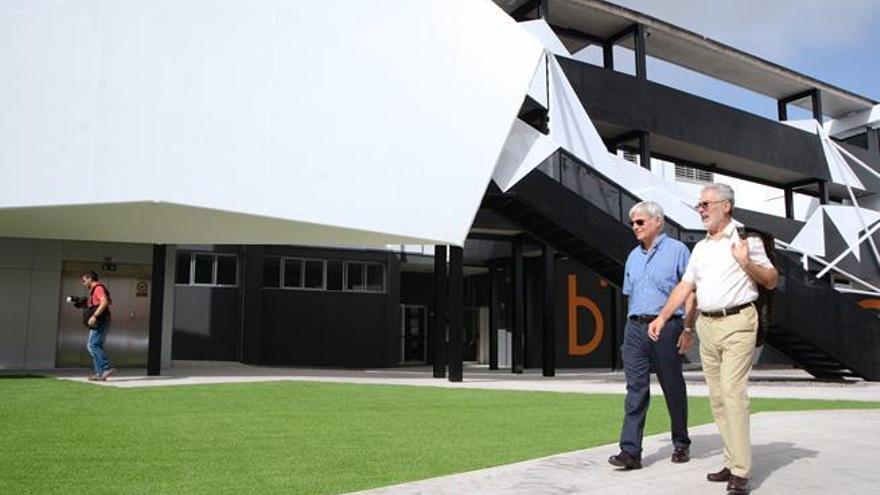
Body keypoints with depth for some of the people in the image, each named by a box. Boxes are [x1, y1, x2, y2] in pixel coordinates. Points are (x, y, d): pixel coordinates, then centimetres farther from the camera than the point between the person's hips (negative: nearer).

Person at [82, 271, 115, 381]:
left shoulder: (98, 288, -9)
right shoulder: (94, 290, 23)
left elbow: (104, 302, -24)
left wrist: (94, 316, -28)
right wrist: (85, 304, 17)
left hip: (100, 322, -10)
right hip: (98, 323, 10)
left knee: (92, 345, -14)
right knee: (96, 346, 9)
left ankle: (106, 368, -18)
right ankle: (100, 373, 8)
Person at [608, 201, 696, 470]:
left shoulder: (677, 250, -1)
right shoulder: (633, 256, 16)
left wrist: (688, 329, -12)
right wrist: (634, 327, 14)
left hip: (666, 328, -4)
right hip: (635, 329, 4)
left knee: (673, 388, 7)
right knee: (636, 389, -2)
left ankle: (681, 445, 24)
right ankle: (630, 451, -5)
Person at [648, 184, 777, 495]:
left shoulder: (746, 238, -1)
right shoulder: (700, 247, 18)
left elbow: (771, 281, -1)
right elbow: (684, 286, 17)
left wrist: (746, 263, -18)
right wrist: (662, 317, 9)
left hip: (737, 323, -7)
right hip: (706, 326, 7)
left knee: (733, 392, -13)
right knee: (717, 397, 6)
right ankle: (732, 463, 14)